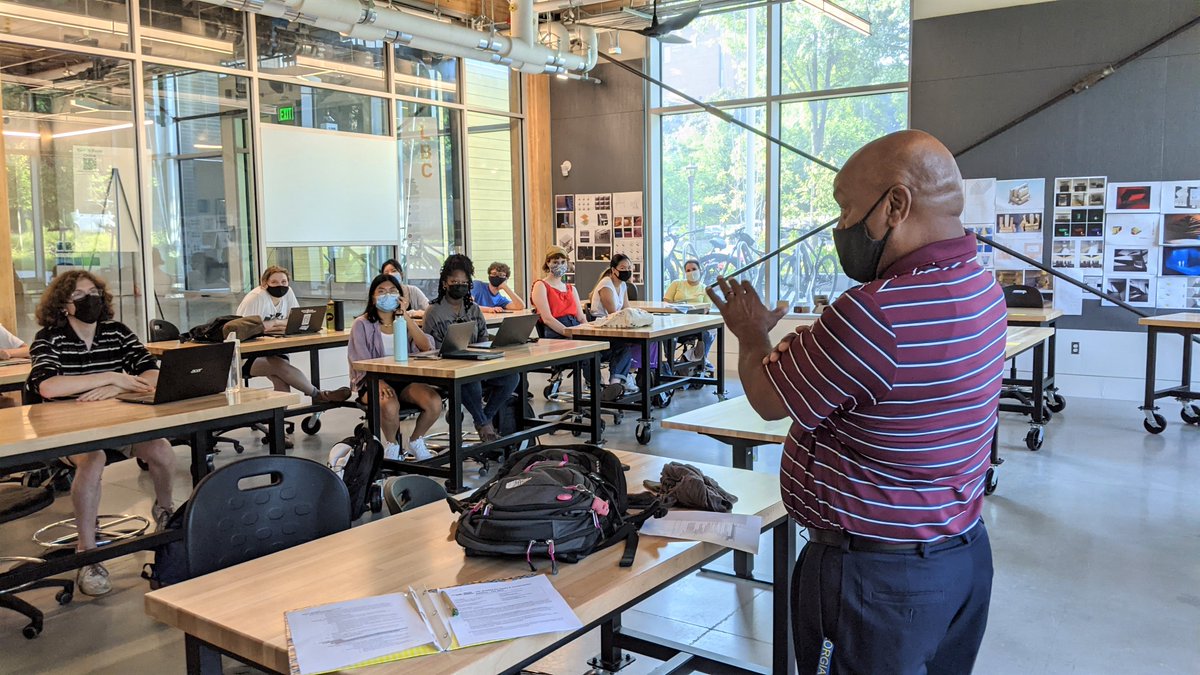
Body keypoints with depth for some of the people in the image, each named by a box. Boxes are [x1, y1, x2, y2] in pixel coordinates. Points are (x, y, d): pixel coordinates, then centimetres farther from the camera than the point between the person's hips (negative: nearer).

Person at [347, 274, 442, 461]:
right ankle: (391, 445, -4)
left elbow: (426, 347, -7)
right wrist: (379, 382, -27)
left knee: (435, 402, -25)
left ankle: (415, 442, 3)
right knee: (390, 405, -36)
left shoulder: (405, 321, 12)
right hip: (372, 381, -3)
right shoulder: (362, 324, 1)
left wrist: (405, 315, -13)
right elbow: (361, 363, -9)